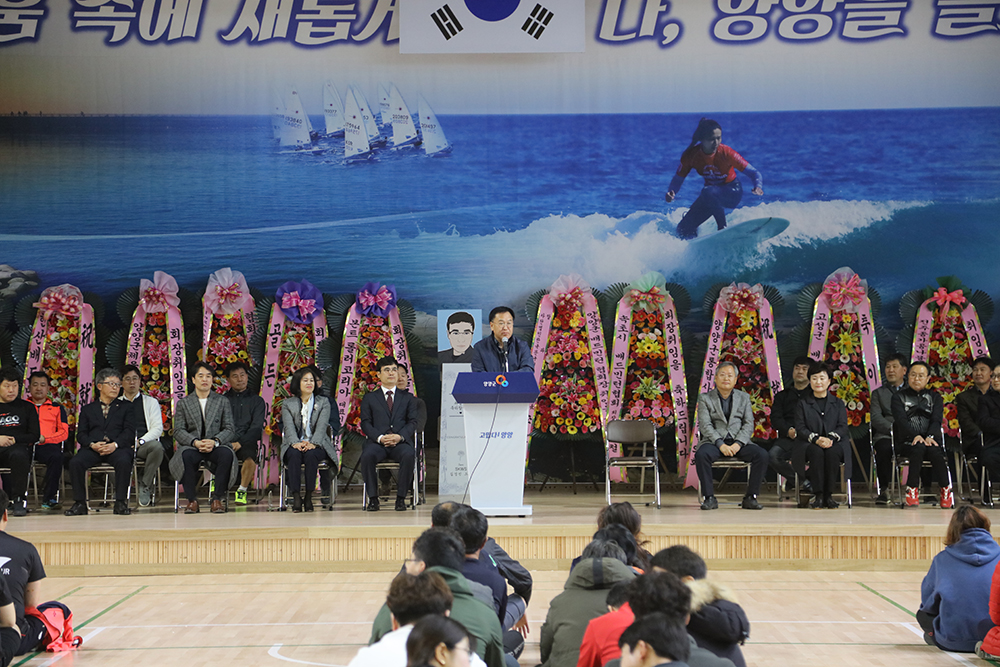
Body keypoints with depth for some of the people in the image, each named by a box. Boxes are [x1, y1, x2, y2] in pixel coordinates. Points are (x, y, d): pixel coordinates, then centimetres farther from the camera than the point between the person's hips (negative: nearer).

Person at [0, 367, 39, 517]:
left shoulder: (26, 407, 18)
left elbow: (34, 435, 12)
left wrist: (14, 440, -4)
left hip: (18, 447, 0)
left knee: (19, 455, -39)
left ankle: (19, 500, -32)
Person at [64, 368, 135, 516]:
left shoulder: (126, 407, 21)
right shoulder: (88, 409, 24)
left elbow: (129, 432, 6)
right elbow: (81, 434, 12)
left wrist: (115, 444, -14)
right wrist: (93, 444, -11)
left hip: (117, 447, -1)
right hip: (93, 448, 1)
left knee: (123, 461, -36)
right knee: (75, 462, -29)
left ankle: (121, 503, -27)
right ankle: (79, 503, -20)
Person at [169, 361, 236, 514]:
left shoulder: (223, 401, 14)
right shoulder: (183, 403, 13)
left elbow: (230, 429, 5)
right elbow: (178, 431, 3)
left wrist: (215, 441, -16)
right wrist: (195, 442, -17)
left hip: (215, 446, 0)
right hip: (191, 446, 0)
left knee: (227, 454, -35)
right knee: (186, 456, -37)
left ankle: (217, 499, -24)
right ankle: (192, 500, -24)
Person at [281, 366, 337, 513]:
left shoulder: (323, 402, 13)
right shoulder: (287, 403, 14)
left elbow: (321, 426, -3)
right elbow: (289, 426, -3)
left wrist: (313, 443, -23)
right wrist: (296, 443, -24)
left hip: (317, 445, 0)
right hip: (295, 445, 0)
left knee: (311, 455, -35)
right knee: (294, 455, -35)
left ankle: (308, 497, -30)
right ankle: (296, 496, -36)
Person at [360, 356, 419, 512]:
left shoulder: (408, 398, 21)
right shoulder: (369, 398, 19)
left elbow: (412, 422, 9)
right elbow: (365, 423, 7)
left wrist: (400, 436, -12)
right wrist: (380, 438, -13)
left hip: (401, 442, 0)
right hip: (377, 442, 0)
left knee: (409, 455, -35)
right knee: (367, 455, -34)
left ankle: (401, 497, -23)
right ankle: (373, 497, -21)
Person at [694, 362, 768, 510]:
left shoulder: (744, 397, 13)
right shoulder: (705, 398, 6)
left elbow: (749, 425, 3)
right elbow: (705, 426, -6)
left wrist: (738, 444, -15)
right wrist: (720, 444, -21)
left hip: (738, 442, 2)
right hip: (714, 441, -2)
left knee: (761, 454, -25)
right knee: (701, 455, -35)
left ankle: (750, 497, -15)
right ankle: (709, 498, -23)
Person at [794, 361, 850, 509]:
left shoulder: (838, 404, 19)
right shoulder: (803, 404, 17)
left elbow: (843, 427, 5)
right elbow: (800, 429, 4)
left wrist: (830, 438, -17)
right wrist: (816, 439, -16)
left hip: (834, 443, 0)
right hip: (810, 444, 0)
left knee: (833, 452, -36)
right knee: (816, 452, -37)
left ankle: (828, 494, -27)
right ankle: (818, 494, -30)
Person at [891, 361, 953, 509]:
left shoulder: (934, 397, 18)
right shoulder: (899, 397, 12)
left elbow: (936, 420, 2)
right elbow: (901, 420, -5)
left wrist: (930, 437, -19)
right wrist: (915, 436, -23)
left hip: (929, 441, 2)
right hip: (906, 442, -2)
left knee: (935, 451, -34)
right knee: (919, 448, -37)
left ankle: (946, 490, -27)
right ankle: (913, 490, -34)